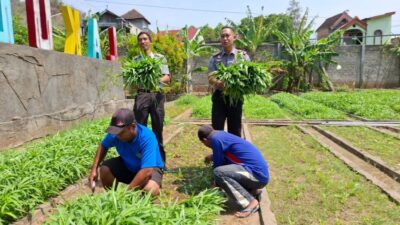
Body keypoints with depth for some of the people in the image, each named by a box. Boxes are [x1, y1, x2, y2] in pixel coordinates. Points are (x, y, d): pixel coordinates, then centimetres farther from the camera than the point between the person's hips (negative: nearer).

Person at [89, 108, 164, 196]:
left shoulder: (147, 138, -35)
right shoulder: (115, 134, -20)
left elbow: (146, 171, -39)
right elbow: (103, 146, 2)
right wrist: (94, 169, -11)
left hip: (150, 168, -4)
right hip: (127, 165, 5)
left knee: (150, 189, -34)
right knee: (105, 169, -19)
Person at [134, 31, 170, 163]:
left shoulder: (160, 58, 10)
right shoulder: (135, 60, 13)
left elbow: (167, 77, 2)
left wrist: (156, 80, -18)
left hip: (157, 94, 0)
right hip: (142, 94, 1)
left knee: (158, 128, 6)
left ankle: (160, 159, 18)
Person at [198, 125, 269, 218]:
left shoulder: (216, 139, -12)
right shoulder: (224, 135, 15)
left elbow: (218, 165, -4)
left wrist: (216, 183, 13)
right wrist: (213, 157, 41)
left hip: (256, 174, -10)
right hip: (260, 174, 10)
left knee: (218, 172, -22)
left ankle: (251, 202, -13)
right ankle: (253, 191, 12)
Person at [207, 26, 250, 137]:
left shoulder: (243, 56, 3)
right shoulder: (215, 58, 6)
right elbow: (210, 78, -4)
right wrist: (220, 83, -27)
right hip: (219, 96, 1)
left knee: (235, 130, 8)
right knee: (216, 129, 3)